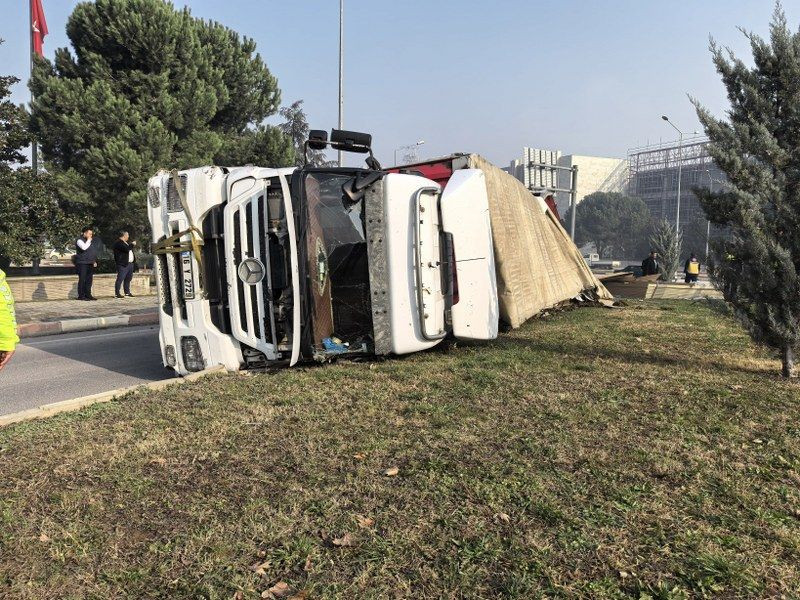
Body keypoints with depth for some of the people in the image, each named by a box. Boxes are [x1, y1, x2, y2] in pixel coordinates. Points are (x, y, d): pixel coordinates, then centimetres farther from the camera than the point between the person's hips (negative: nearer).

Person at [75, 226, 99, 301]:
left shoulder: (91, 240, 18)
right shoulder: (80, 240, -7)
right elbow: (84, 247, -27)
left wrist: (94, 261, 20)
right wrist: (88, 240, -15)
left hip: (90, 263, 8)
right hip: (82, 263, -8)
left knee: (89, 279, 8)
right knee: (82, 279, -7)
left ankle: (88, 294, 14)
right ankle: (81, 296, -5)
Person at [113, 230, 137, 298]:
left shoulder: (126, 243, 21)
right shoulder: (118, 243, -11)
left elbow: (130, 250, 31)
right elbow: (126, 249, -23)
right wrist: (132, 244, -9)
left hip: (130, 263, 10)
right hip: (123, 264, -10)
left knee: (128, 279, 13)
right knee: (120, 279, -7)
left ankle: (127, 292, 20)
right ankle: (117, 293, -5)